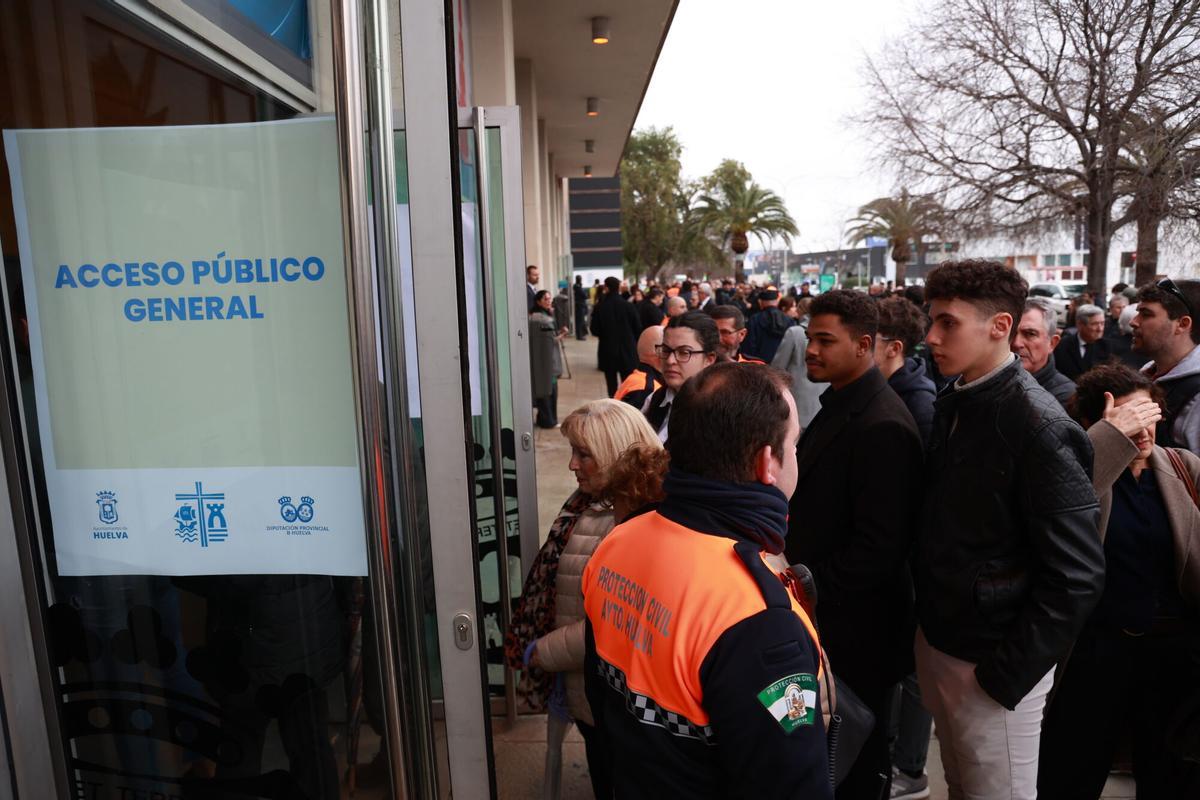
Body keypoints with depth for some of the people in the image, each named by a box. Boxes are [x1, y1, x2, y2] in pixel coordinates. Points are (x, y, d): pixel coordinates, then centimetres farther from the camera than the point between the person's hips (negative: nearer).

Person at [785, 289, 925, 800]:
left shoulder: (882, 426, -24)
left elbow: (879, 549, -26)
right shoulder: (838, 405, 7)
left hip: (854, 628, -9)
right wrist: (796, 574, 5)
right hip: (823, 614, 9)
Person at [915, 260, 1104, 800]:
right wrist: (926, 623, 9)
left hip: (991, 661, -6)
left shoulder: (1039, 424, -19)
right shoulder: (953, 402, 3)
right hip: (936, 642, 7)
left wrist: (1007, 675, -16)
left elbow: (1076, 577, -19)